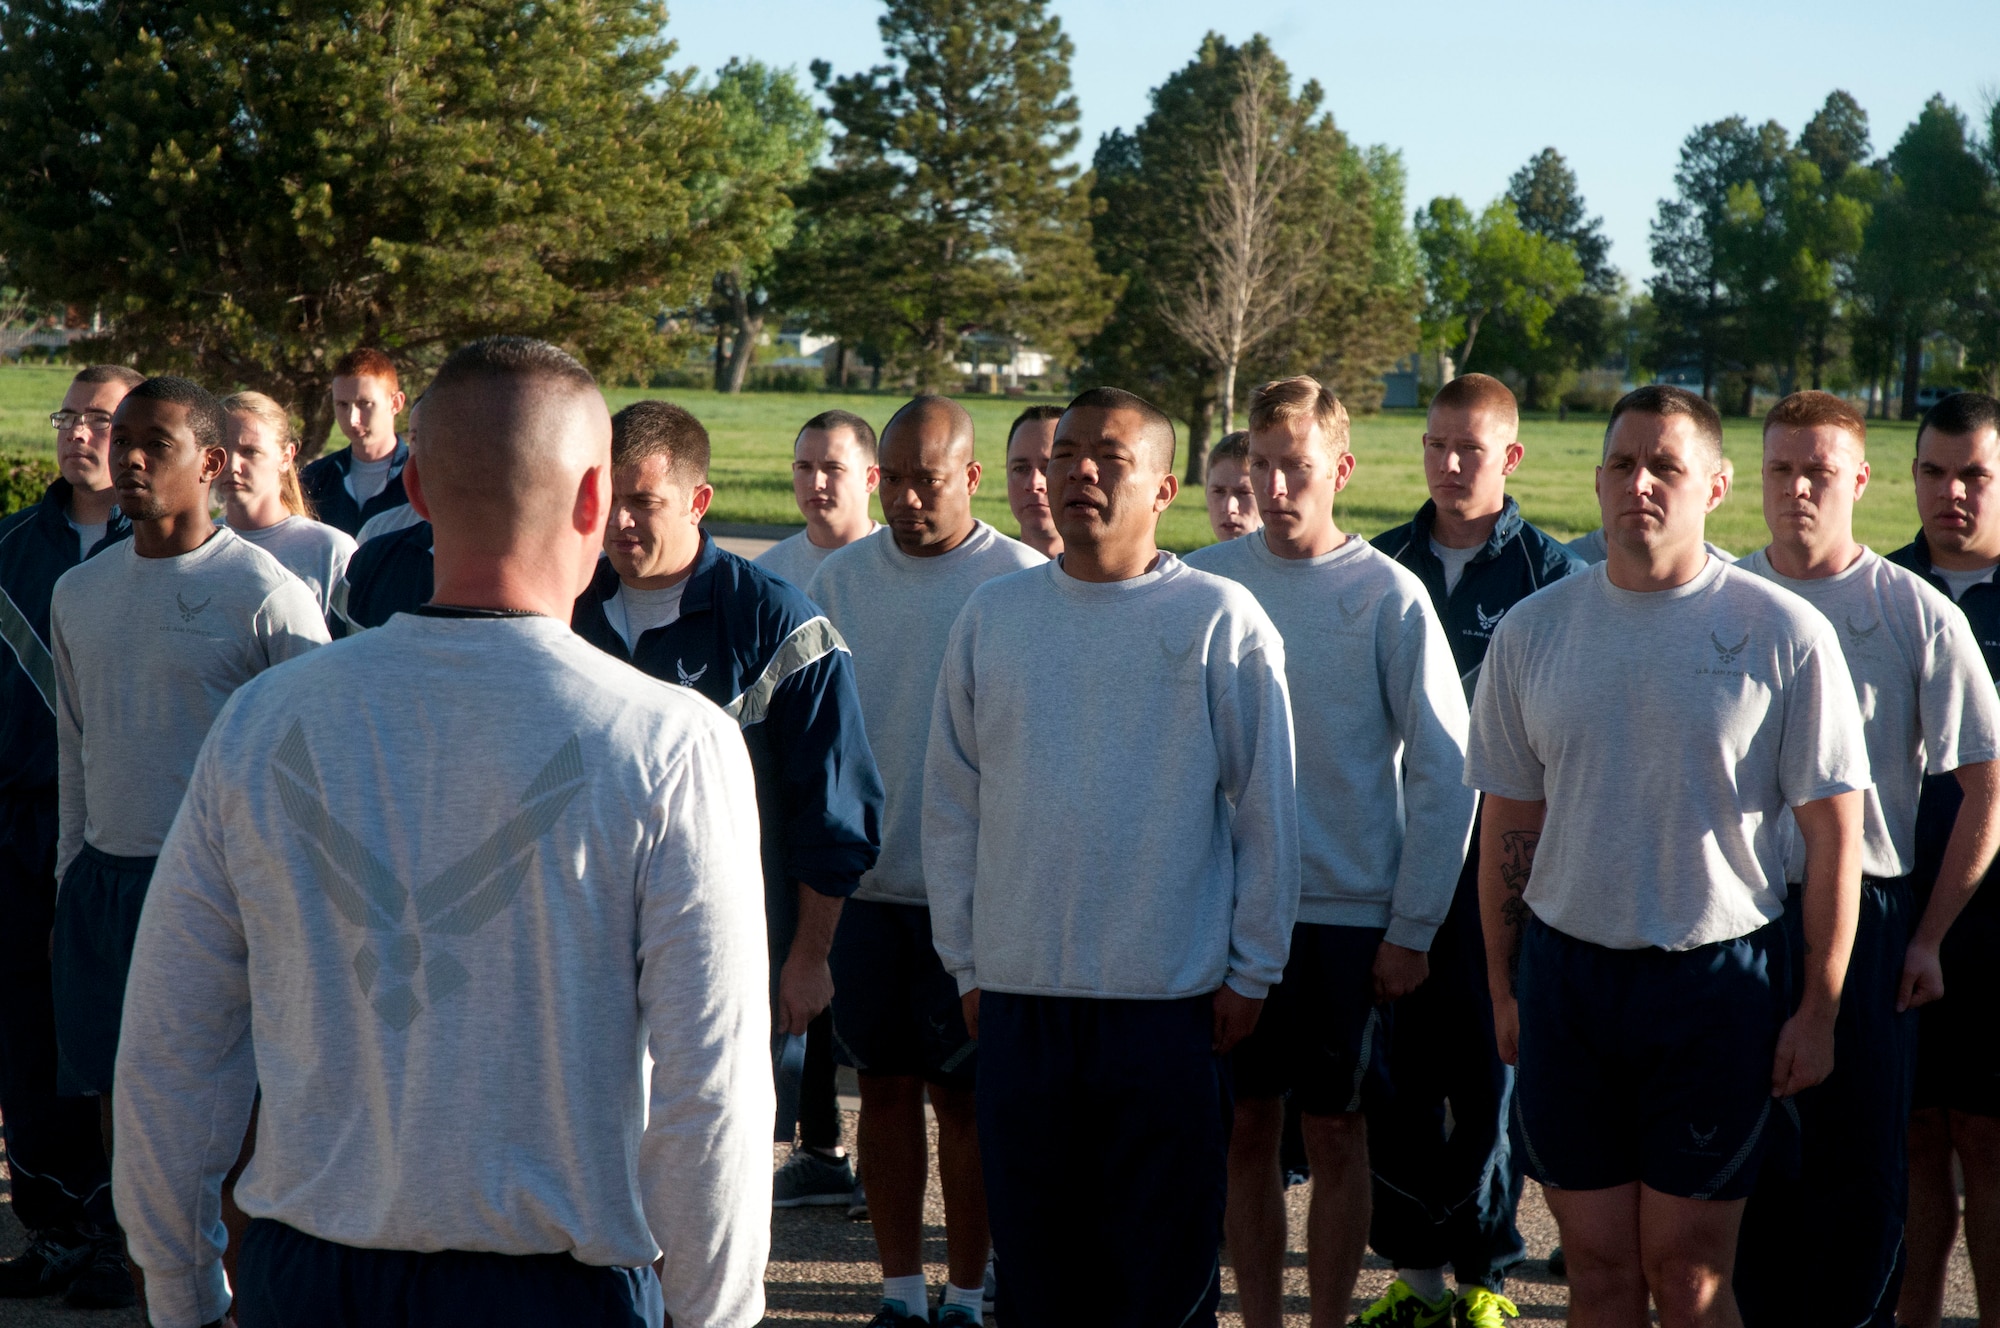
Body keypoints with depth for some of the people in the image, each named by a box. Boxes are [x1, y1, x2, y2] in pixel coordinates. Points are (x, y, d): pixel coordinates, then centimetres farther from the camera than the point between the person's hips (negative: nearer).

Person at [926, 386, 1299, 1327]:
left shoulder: (1221, 620, -2)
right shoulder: (993, 617, 6)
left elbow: (1265, 807, 1)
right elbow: (950, 805, 11)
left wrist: (1251, 969, -1)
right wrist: (966, 961, 9)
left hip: (1170, 1000, -3)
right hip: (1019, 994, 3)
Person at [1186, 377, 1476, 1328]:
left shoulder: (1389, 597, -6)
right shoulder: (1204, 582, 1)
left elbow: (1446, 770, -5)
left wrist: (1413, 927, -7)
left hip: (1349, 916, -2)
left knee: (1335, 1133, 6)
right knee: (1246, 1131, 8)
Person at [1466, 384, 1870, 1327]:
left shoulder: (1784, 633, -6)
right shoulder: (1532, 630, 3)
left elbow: (1833, 830, -4)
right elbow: (1509, 823, 10)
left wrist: (1819, 1008, -5)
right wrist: (1502, 984, 9)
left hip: (1720, 977, -3)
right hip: (1565, 974, 3)